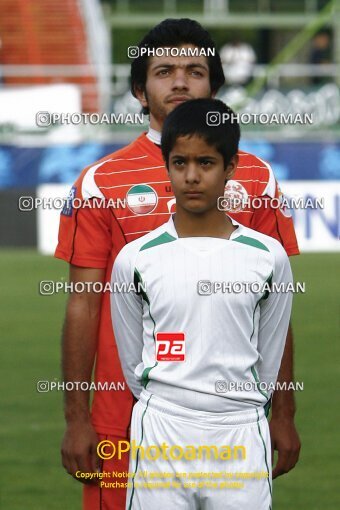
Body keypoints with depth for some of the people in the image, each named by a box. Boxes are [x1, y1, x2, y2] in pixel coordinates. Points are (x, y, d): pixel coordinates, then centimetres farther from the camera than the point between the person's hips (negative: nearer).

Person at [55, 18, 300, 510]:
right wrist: (76, 418, -2)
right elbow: (83, 305, 2)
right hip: (125, 416, -1)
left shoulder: (255, 179, 7)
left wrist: (283, 414, 5)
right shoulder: (101, 182, 2)